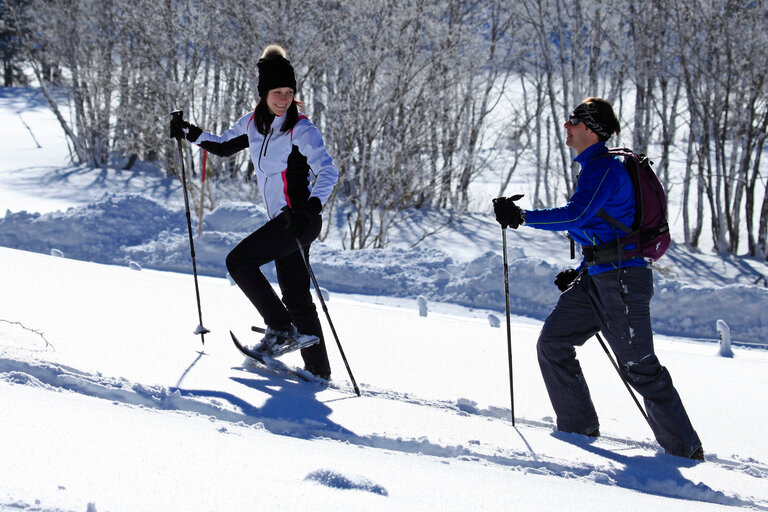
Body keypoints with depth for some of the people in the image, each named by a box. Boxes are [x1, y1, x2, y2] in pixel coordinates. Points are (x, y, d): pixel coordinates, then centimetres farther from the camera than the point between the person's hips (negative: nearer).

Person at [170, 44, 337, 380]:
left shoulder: (301, 130, -13)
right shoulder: (252, 124, 8)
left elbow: (328, 172, -22)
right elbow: (224, 146, 27)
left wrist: (311, 208, -36)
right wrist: (192, 134, 14)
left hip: (301, 220, -8)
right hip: (284, 222, 8)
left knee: (239, 261, -11)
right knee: (295, 297, 10)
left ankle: (282, 330, -7)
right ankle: (318, 370, 16)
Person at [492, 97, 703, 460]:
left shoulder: (605, 168, -14)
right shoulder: (593, 168, 17)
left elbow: (576, 215, -28)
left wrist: (522, 218, -26)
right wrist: (580, 271, 23)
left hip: (622, 280, -10)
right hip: (595, 280, 10)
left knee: (639, 367, -6)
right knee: (553, 342, 6)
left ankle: (685, 449, 3)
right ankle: (579, 427, 13)